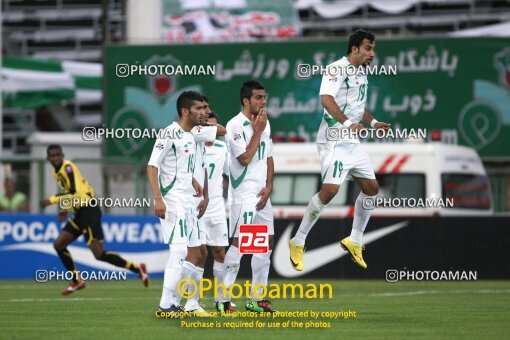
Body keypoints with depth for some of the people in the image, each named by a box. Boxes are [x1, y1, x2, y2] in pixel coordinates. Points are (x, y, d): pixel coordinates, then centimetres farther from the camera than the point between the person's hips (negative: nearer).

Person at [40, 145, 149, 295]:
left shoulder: (68, 167, -13)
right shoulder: (56, 172, 15)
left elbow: (74, 192, -23)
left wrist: (52, 200, -18)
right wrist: (65, 209, 12)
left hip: (89, 210, -9)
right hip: (80, 213, 9)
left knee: (99, 254, -14)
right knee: (59, 245, 7)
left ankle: (137, 268, -9)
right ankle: (77, 281, 16)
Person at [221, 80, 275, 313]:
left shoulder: (264, 124, 13)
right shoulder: (235, 126, -11)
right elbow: (245, 158, -17)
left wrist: (268, 187, 3)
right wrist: (258, 132, -14)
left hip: (262, 194, 8)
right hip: (244, 193, -8)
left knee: (267, 242, 8)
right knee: (240, 242, -13)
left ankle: (257, 299, 15)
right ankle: (223, 299, -10)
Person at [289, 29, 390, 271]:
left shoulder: (361, 75, 17)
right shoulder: (337, 69, -13)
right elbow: (326, 99, -28)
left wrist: (373, 123, 19)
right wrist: (347, 123, -38)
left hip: (352, 142, 10)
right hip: (334, 140, -10)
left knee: (371, 188, 10)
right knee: (330, 189, -19)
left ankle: (354, 242, 22)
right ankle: (298, 243, -9)